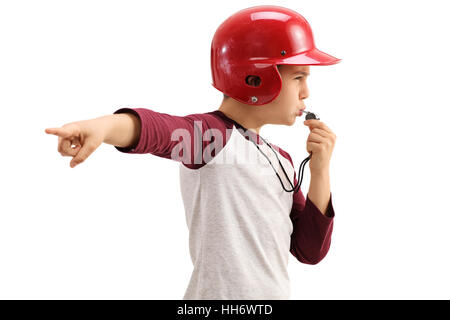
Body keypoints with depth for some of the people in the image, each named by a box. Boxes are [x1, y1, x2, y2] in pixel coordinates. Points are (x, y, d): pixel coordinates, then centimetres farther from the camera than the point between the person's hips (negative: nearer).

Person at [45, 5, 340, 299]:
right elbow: (157, 129, -37)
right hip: (218, 293, -7)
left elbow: (310, 251, 7)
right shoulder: (210, 134, -15)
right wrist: (105, 125, -58)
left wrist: (320, 170, -4)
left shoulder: (282, 161, 9)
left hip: (277, 292, 7)